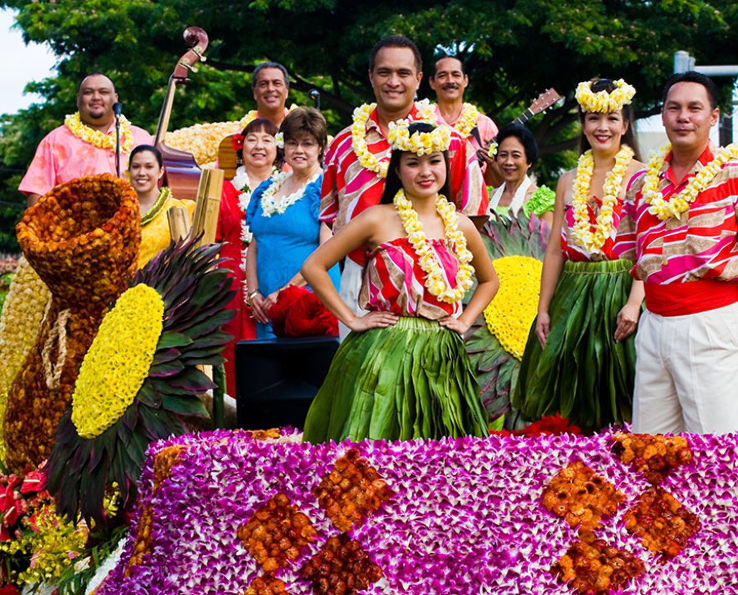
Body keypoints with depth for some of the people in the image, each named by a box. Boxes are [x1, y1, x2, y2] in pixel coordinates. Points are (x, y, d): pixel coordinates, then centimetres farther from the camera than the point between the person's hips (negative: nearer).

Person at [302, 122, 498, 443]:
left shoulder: (460, 226, 8)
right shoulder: (377, 220, -4)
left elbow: (489, 280, 25)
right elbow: (314, 266, -4)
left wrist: (464, 321, 10)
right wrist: (352, 320, -5)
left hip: (441, 355, 4)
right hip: (385, 352, -4)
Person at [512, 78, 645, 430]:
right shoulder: (569, 181, 13)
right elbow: (556, 249, 13)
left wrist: (634, 303, -21)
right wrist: (543, 309, 6)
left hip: (620, 293, -4)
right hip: (573, 297, 5)